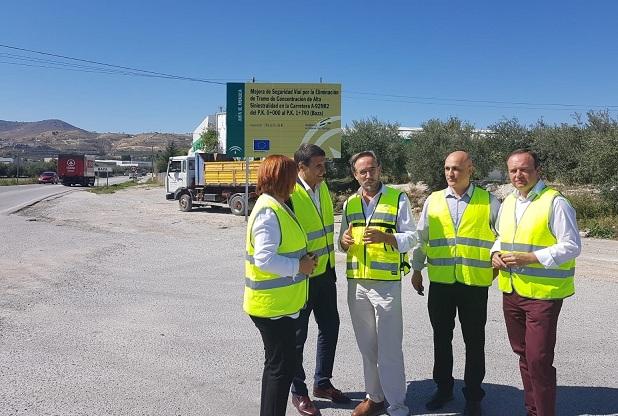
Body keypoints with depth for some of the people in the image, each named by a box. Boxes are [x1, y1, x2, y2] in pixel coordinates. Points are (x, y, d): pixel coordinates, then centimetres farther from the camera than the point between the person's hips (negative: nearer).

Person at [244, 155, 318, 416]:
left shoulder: (276, 207, 11)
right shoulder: (269, 212, -21)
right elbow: (264, 258, -29)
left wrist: (303, 260, 5)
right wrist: (299, 266, -19)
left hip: (280, 303, 10)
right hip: (273, 305, -10)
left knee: (276, 365, 22)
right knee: (282, 367, 1)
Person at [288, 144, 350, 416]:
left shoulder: (323, 187, 4)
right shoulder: (289, 195, -21)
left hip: (325, 273, 8)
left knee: (330, 327, 17)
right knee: (298, 335, 8)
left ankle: (322, 383, 36)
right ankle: (299, 392, 27)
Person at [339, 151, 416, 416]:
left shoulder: (398, 199, -1)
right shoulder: (350, 203, 12)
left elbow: (411, 237, -5)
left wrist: (385, 237, -22)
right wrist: (344, 241, -8)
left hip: (386, 282, -4)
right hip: (356, 283, 5)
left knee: (389, 349, -1)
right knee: (367, 346, 15)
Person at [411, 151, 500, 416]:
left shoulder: (488, 202, 0)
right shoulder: (433, 200, 5)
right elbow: (421, 238, 11)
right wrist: (416, 270, 12)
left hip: (475, 283, -2)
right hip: (440, 282, 2)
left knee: (474, 341, 8)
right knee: (441, 338, 14)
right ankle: (443, 388, 31)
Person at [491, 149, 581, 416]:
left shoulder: (555, 203, -11)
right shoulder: (507, 203, 11)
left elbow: (571, 246, -13)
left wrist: (529, 258, -20)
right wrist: (496, 253, 1)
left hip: (542, 293, -7)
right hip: (510, 292, 7)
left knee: (538, 360, -4)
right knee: (523, 355, 18)